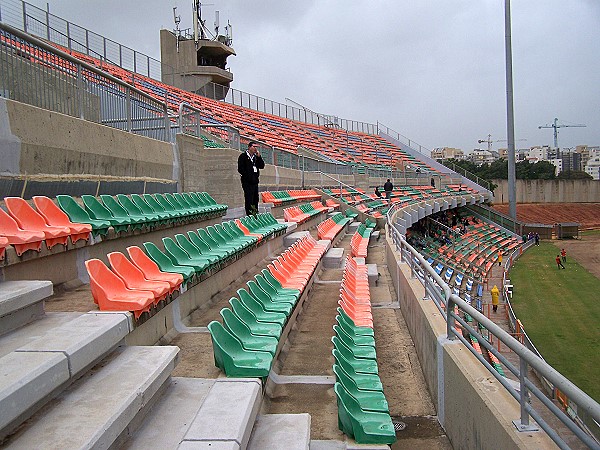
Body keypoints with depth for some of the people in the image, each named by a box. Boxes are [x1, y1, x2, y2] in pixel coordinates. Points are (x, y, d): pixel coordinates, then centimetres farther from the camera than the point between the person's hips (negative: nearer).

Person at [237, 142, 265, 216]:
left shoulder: (256, 156, 18)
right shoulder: (243, 156, -2)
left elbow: (262, 166, 10)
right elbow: (240, 169, -9)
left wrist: (258, 156, 0)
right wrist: (247, 176, -15)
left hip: (255, 182, 7)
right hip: (247, 182, -7)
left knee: (255, 199, 10)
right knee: (249, 199, -9)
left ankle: (255, 214, 18)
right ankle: (249, 215, -7)